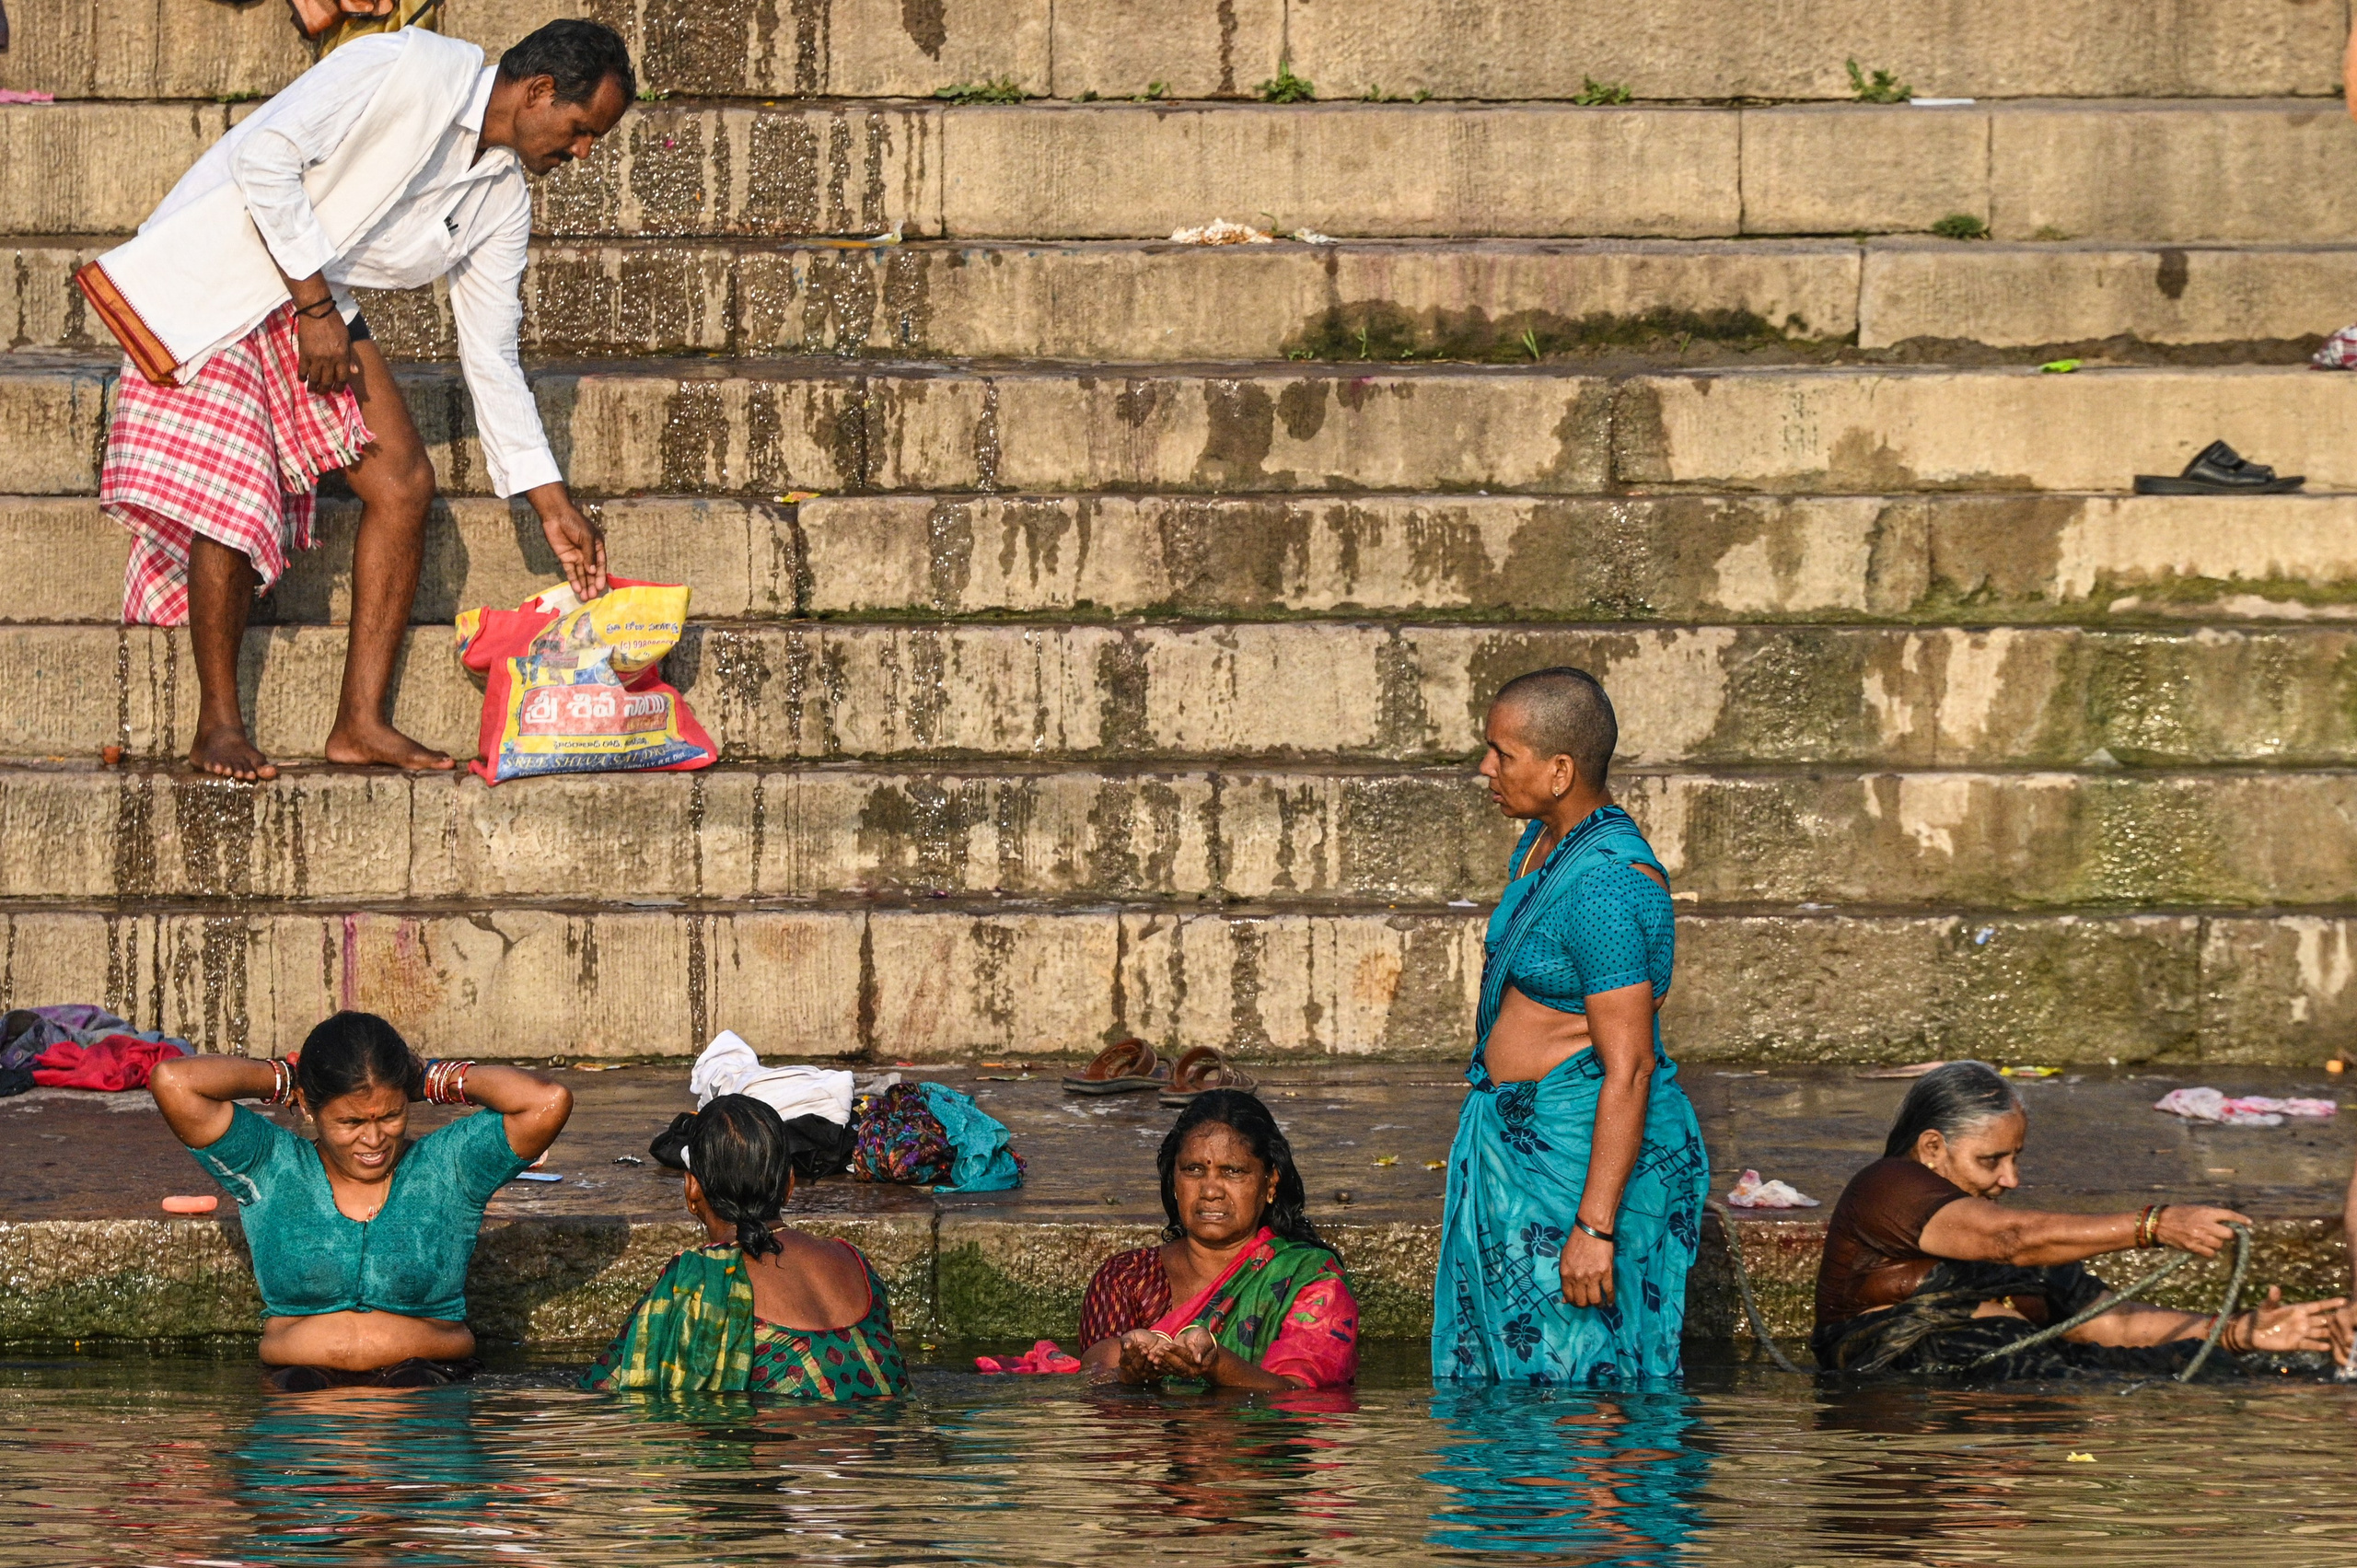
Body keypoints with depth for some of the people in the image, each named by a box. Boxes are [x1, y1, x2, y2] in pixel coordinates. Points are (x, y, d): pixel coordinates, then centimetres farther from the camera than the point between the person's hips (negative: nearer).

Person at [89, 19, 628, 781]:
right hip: (218, 281, -8)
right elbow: (265, 156, -25)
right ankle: (218, 727, -2)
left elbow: (491, 356, 7)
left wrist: (553, 504, 3)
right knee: (229, 495, -15)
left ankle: (361, 722, 1)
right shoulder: (407, 69, -21)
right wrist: (315, 305, -22)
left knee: (403, 481, -3)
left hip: (319, 302, 8)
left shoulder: (502, 200, 3)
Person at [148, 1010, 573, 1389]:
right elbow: (172, 1082, -1)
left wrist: (435, 1081, 7)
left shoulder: (450, 1168, 8)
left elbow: (548, 1101, -5)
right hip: (300, 1379, 0)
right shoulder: (271, 1170, 8)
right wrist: (282, 1078, 10)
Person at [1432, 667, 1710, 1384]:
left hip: (1586, 1152, -10)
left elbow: (1628, 1070, -24)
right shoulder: (1542, 843, 7)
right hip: (1519, 1137, 10)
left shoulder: (1603, 887, -23)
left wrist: (1595, 1226, -25)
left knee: (1569, 1370, -5)